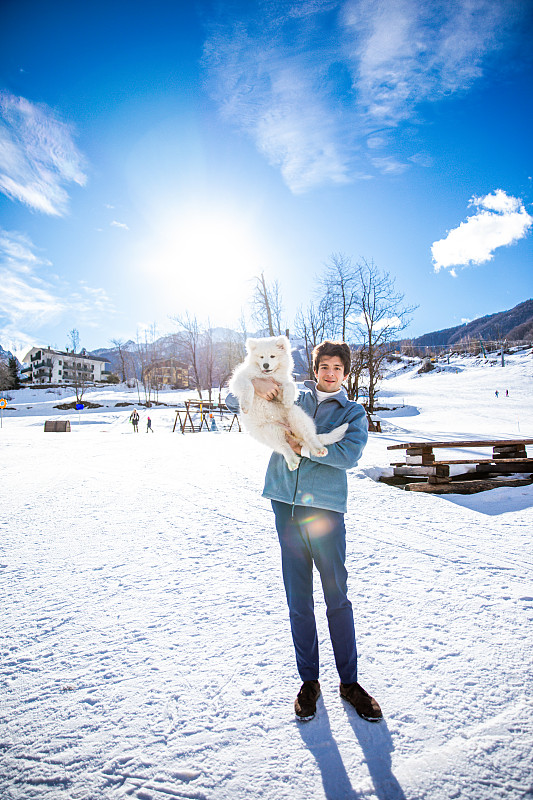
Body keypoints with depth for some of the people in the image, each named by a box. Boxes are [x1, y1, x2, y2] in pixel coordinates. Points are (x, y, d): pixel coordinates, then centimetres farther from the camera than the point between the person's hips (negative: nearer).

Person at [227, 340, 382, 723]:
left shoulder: (353, 412, 10)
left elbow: (350, 454, -10)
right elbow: (234, 401, 12)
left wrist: (305, 447, -14)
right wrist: (255, 382, -8)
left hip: (325, 508, -1)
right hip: (286, 506, 1)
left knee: (337, 598, 7)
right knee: (298, 600, 11)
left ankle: (349, 681, 28)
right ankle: (309, 680, 30)